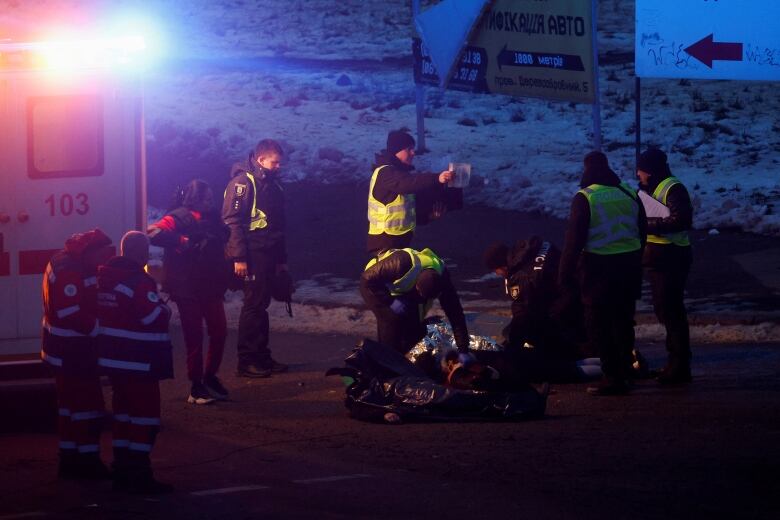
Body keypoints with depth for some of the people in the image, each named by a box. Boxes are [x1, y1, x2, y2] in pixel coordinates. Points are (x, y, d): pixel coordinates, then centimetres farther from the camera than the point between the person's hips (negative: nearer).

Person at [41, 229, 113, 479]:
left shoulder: (72, 264, 11)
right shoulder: (69, 270, -23)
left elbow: (87, 302, 15)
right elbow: (71, 314, -27)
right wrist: (101, 328, -20)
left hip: (70, 347, 11)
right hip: (72, 349, -11)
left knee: (72, 402, 16)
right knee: (88, 402, -5)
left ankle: (70, 458, 22)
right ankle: (88, 460, -1)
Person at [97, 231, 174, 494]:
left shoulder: (105, 276, 8)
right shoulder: (139, 281, -18)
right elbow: (156, 318, -21)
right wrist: (165, 309, 1)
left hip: (112, 356, 9)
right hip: (137, 360, -9)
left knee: (124, 412, 16)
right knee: (145, 414, -3)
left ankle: (123, 471, 19)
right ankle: (139, 476, -5)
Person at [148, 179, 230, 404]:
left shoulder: (212, 218, 12)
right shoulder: (178, 218, -10)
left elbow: (223, 239, 25)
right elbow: (155, 232, -25)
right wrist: (184, 242, -29)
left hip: (211, 286, 7)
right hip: (187, 289, -7)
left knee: (219, 332, 7)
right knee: (194, 337, -2)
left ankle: (210, 377, 25)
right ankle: (196, 387, 5)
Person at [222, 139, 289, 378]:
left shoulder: (272, 184, 18)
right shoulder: (242, 182, -10)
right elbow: (232, 221, -15)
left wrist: (282, 258, 22)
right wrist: (238, 257, -20)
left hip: (268, 256, 8)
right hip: (252, 255, -8)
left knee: (261, 304, 11)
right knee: (253, 306, -8)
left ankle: (261, 356, 16)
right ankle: (246, 361, -5)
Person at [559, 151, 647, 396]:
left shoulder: (584, 198, -12)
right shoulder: (629, 194, 5)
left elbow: (574, 239, -12)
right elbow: (642, 232, 13)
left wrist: (565, 274, -7)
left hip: (599, 267, -6)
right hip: (629, 264, 6)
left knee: (599, 325, 0)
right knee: (623, 321, 17)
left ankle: (613, 377, -4)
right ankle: (624, 371, 25)